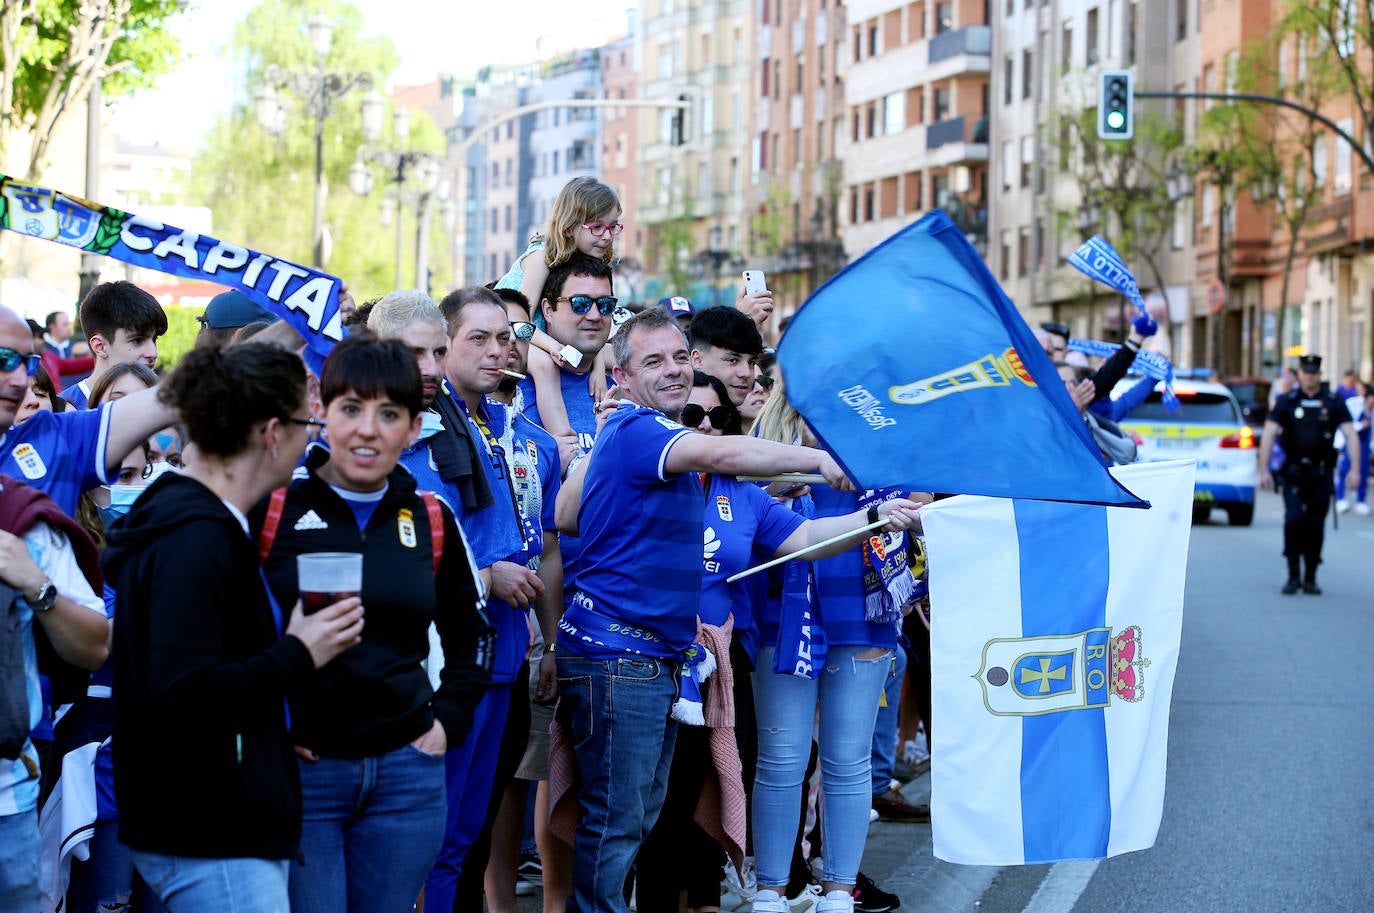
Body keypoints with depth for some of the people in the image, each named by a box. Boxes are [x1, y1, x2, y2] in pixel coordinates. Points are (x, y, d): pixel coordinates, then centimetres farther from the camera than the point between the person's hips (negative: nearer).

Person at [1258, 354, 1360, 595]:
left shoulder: (1334, 403, 5)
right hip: (1293, 474, -1)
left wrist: (1355, 469, -10)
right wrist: (1264, 469, -8)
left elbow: (1351, 436, 1)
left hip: (1321, 475, 1)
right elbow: (1268, 435, 0)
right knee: (1294, 519, -15)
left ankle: (1310, 579, 13)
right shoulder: (1286, 402, 3)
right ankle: (1293, 576, -7)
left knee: (1315, 525, 3)